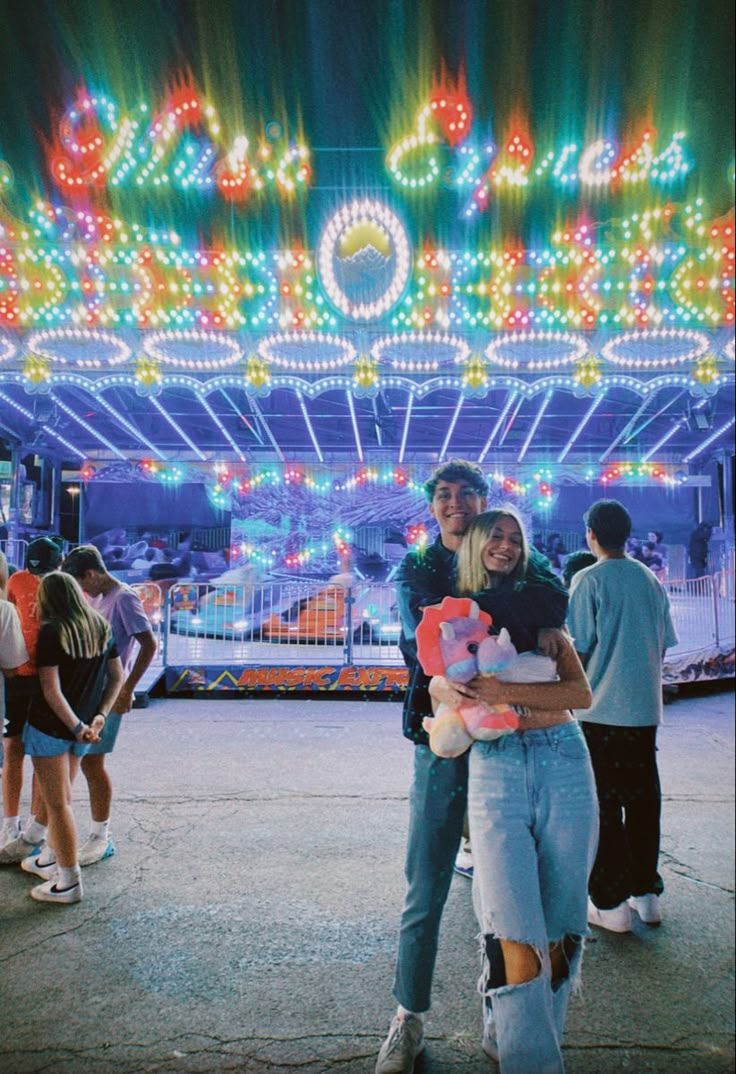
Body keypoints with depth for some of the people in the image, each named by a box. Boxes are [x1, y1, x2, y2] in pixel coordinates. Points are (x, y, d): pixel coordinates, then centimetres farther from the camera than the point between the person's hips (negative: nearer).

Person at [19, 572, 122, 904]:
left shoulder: (51, 632, -16)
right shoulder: (101, 627, 2)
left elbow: (51, 690, -20)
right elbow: (117, 677, 4)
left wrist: (77, 726, -18)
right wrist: (100, 715, -1)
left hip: (50, 726, -6)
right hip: (79, 728, 6)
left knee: (57, 803, 4)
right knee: (62, 797, 22)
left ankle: (70, 882, 12)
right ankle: (51, 859, 39)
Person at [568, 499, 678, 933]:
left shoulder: (589, 580, -10)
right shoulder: (651, 580, 7)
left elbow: (579, 650, -12)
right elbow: (663, 646, 12)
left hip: (602, 710, -5)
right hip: (645, 709, 6)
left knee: (604, 807, 3)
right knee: (643, 799, 15)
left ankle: (611, 904, 9)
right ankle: (647, 893, 25)